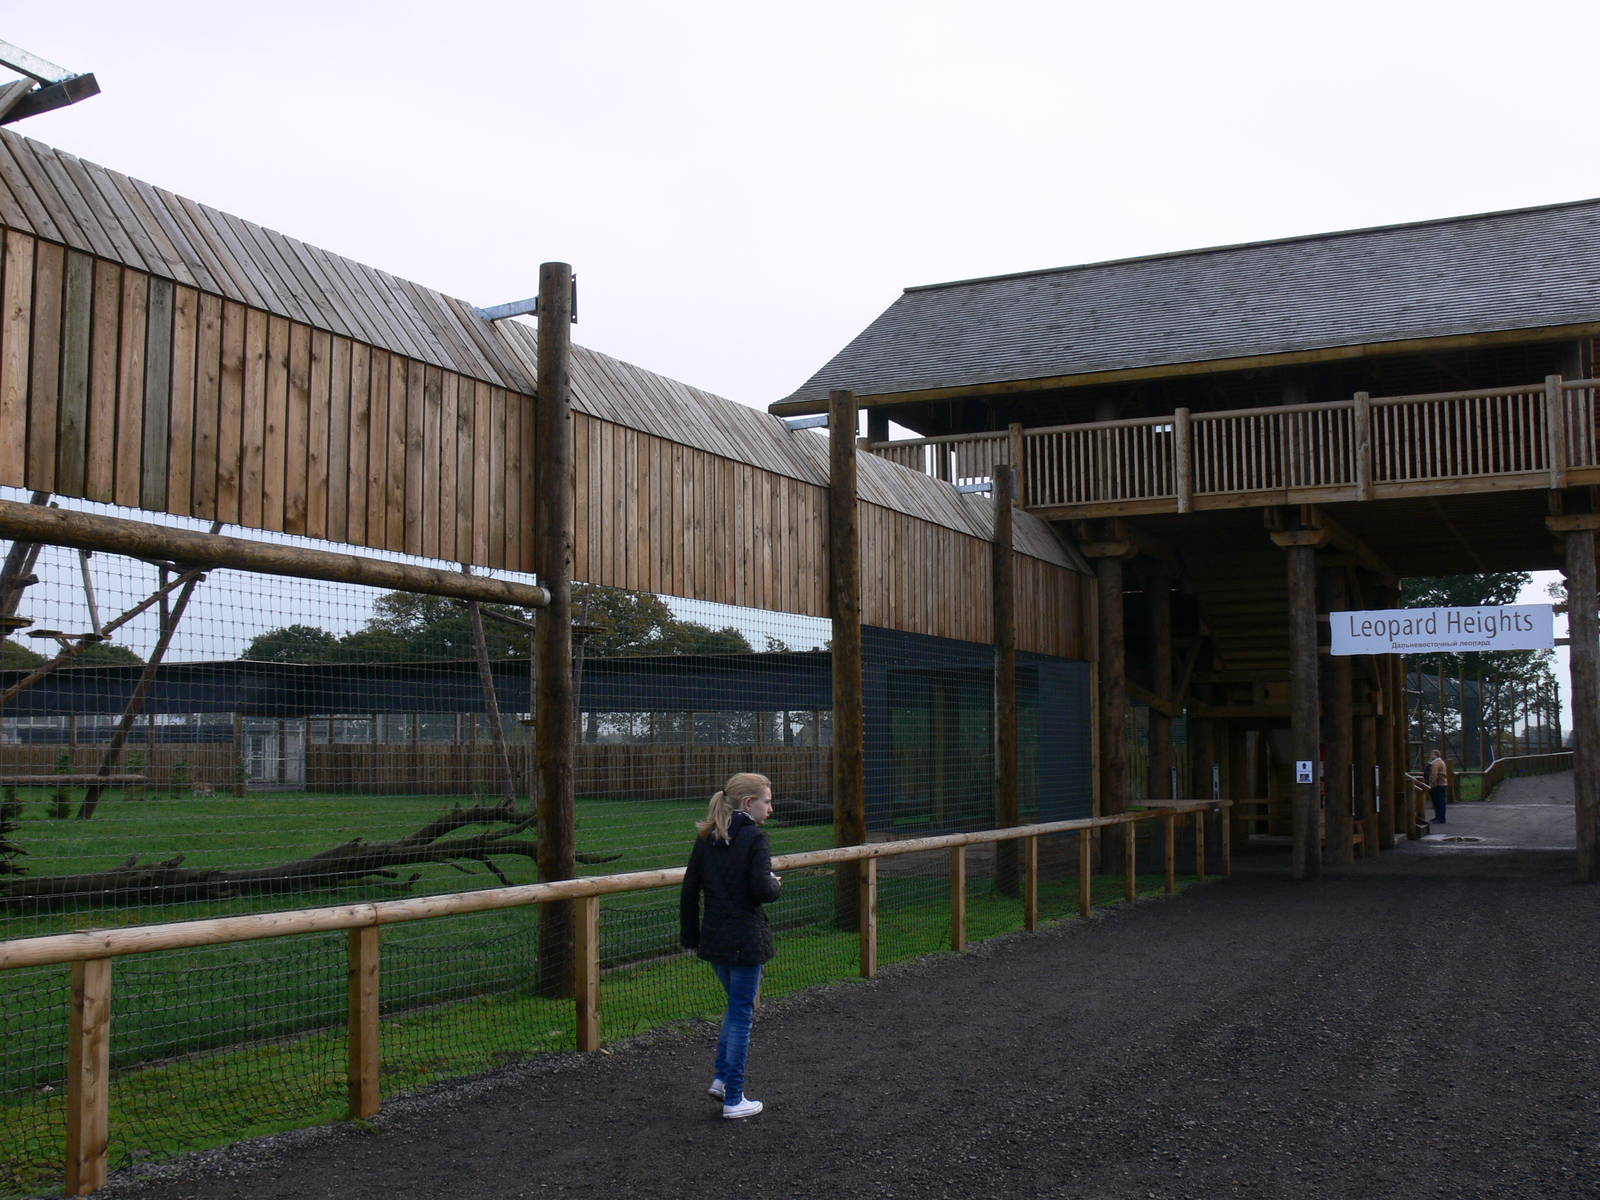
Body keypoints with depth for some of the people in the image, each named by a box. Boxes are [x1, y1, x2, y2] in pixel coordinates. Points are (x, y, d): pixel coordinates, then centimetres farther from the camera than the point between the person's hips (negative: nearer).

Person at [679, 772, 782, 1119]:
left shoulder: (706, 838, 7)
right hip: (746, 940, -6)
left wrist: (690, 937, 14)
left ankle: (722, 1078, 22)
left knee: (737, 1006, 24)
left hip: (713, 938, 6)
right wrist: (776, 884, 1)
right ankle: (733, 1100, 10)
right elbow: (762, 890, -22)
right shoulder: (755, 838, -13)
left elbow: (689, 891, 7)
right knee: (741, 1014, 3)